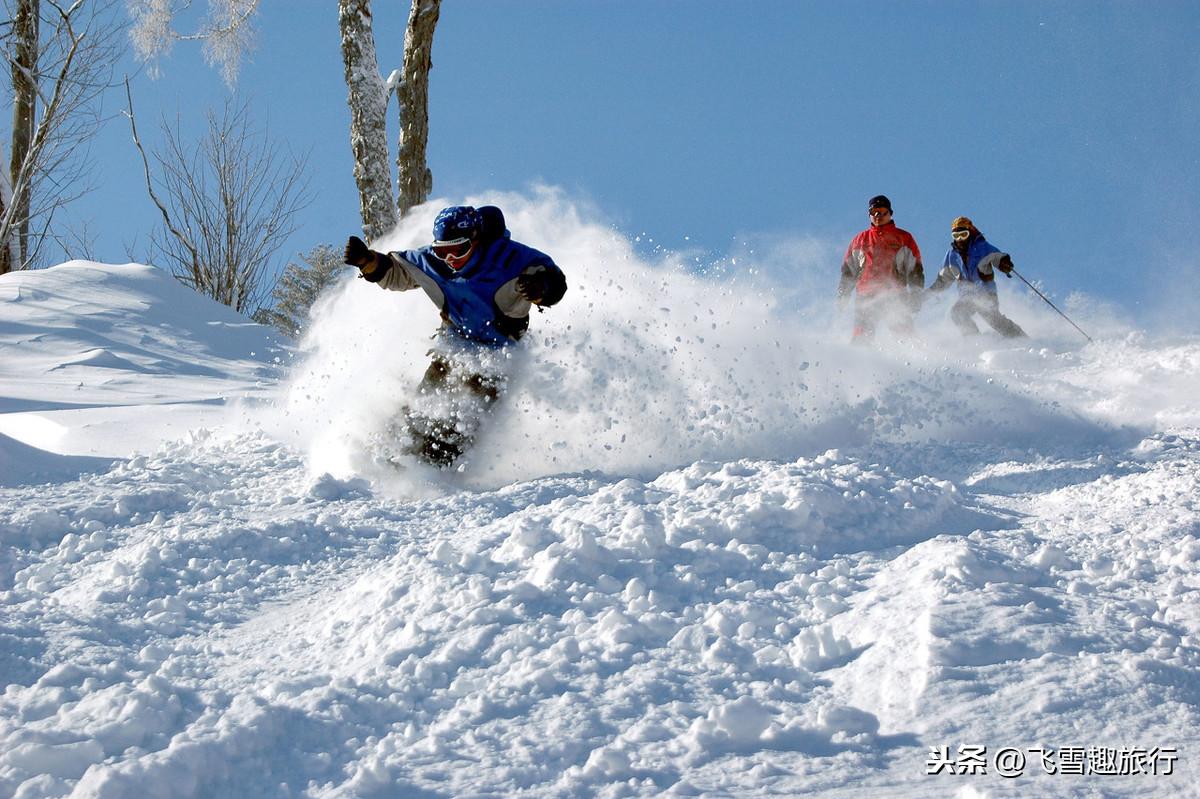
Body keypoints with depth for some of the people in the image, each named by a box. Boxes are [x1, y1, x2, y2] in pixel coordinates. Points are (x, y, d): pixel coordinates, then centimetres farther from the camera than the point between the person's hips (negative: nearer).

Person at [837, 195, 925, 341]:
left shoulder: (904, 238, 13)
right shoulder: (860, 240, 18)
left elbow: (915, 269, 10)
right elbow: (848, 270, 22)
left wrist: (916, 295, -1)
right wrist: (842, 295, 13)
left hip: (896, 297, -1)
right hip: (866, 297, 1)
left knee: (905, 335, -11)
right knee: (861, 338, -12)